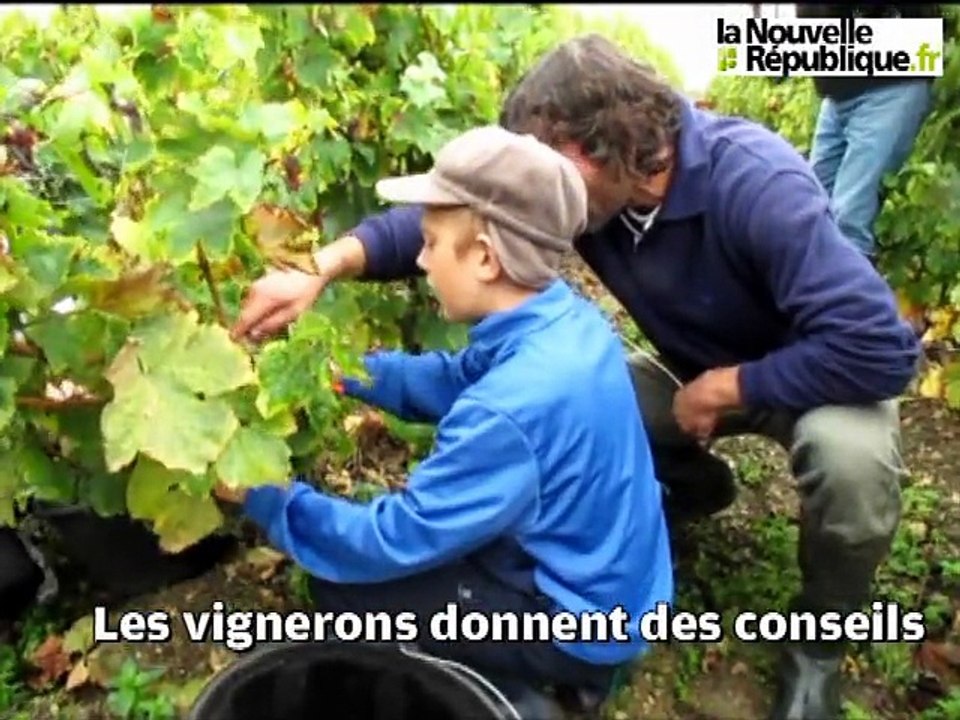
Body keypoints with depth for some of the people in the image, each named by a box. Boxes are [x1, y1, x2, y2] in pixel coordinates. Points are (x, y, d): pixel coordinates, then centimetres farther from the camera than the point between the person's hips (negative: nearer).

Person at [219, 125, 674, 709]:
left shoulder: (511, 410, -35)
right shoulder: (565, 320, -8)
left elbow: (394, 540, -25)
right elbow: (450, 380, 4)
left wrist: (263, 497, -14)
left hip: (581, 620, -8)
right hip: (612, 575, 8)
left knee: (343, 591, -6)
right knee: (425, 506, 20)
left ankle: (541, 681, 6)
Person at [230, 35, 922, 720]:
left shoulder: (755, 183, -36)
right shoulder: (585, 187, -18)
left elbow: (879, 345, -38)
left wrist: (728, 387, -30)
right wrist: (327, 266, -31)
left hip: (821, 376, -4)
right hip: (701, 377, 5)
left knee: (849, 456, -37)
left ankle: (817, 644, -4)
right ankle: (694, 483, 18)